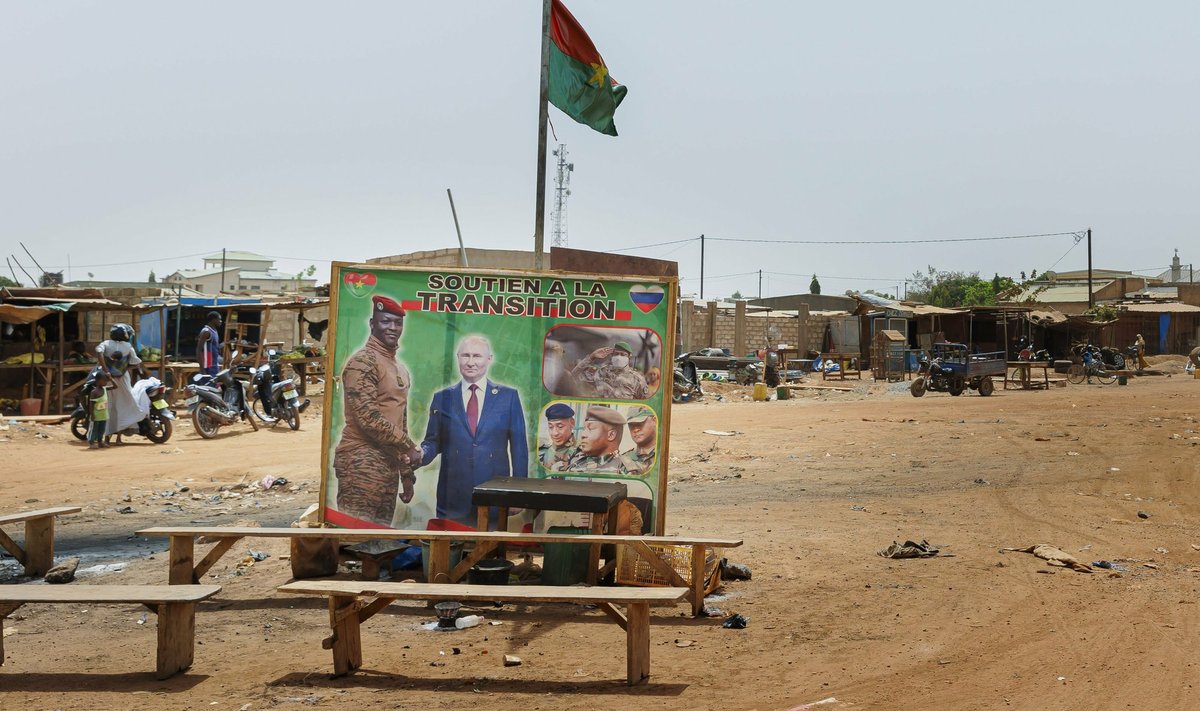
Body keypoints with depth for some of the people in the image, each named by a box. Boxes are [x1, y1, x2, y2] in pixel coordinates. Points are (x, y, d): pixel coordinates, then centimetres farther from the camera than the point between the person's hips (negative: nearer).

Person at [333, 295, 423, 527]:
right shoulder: (362, 361, -9)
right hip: (361, 463, -9)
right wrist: (409, 446, -15)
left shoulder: (401, 369, 19)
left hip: (389, 464, 9)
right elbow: (368, 417, -19)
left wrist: (406, 472, 20)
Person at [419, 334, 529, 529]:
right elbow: (433, 441, 11)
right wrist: (421, 454, -12)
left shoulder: (508, 396, 5)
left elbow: (519, 446, 4)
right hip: (453, 496, 1)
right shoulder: (442, 398, 8)